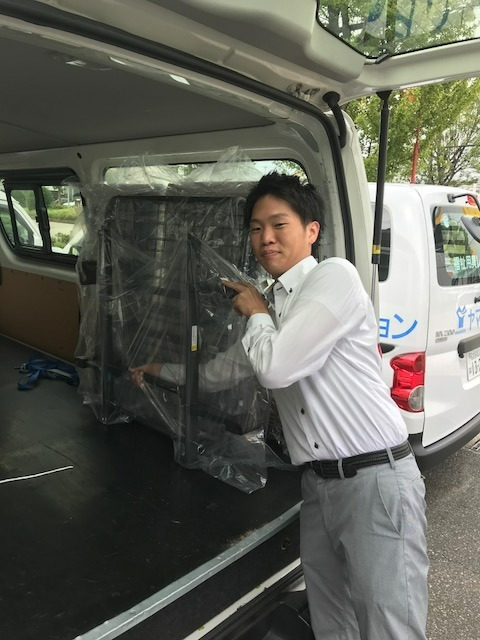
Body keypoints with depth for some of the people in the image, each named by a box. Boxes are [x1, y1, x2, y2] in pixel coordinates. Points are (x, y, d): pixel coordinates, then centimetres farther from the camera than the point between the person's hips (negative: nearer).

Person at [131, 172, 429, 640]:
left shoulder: (334, 276, -11)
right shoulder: (271, 303, 12)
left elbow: (274, 367, -20)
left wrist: (256, 312, -2)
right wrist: (161, 371, 29)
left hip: (375, 480, -7)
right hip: (318, 483, 7)